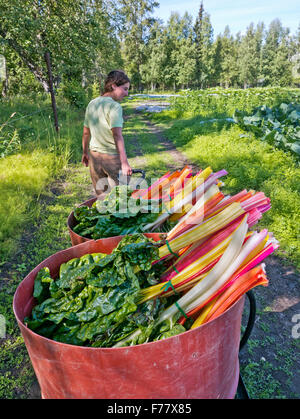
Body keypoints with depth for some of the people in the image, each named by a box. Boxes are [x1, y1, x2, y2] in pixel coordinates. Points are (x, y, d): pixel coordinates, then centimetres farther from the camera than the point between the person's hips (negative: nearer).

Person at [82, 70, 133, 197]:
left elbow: (86, 133, 14)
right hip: (112, 157, -7)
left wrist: (85, 153, 25)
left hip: (94, 156, 7)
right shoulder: (114, 107, -14)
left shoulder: (92, 104, 8)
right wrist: (124, 162, -29)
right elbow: (117, 136, -24)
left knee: (101, 195, 14)